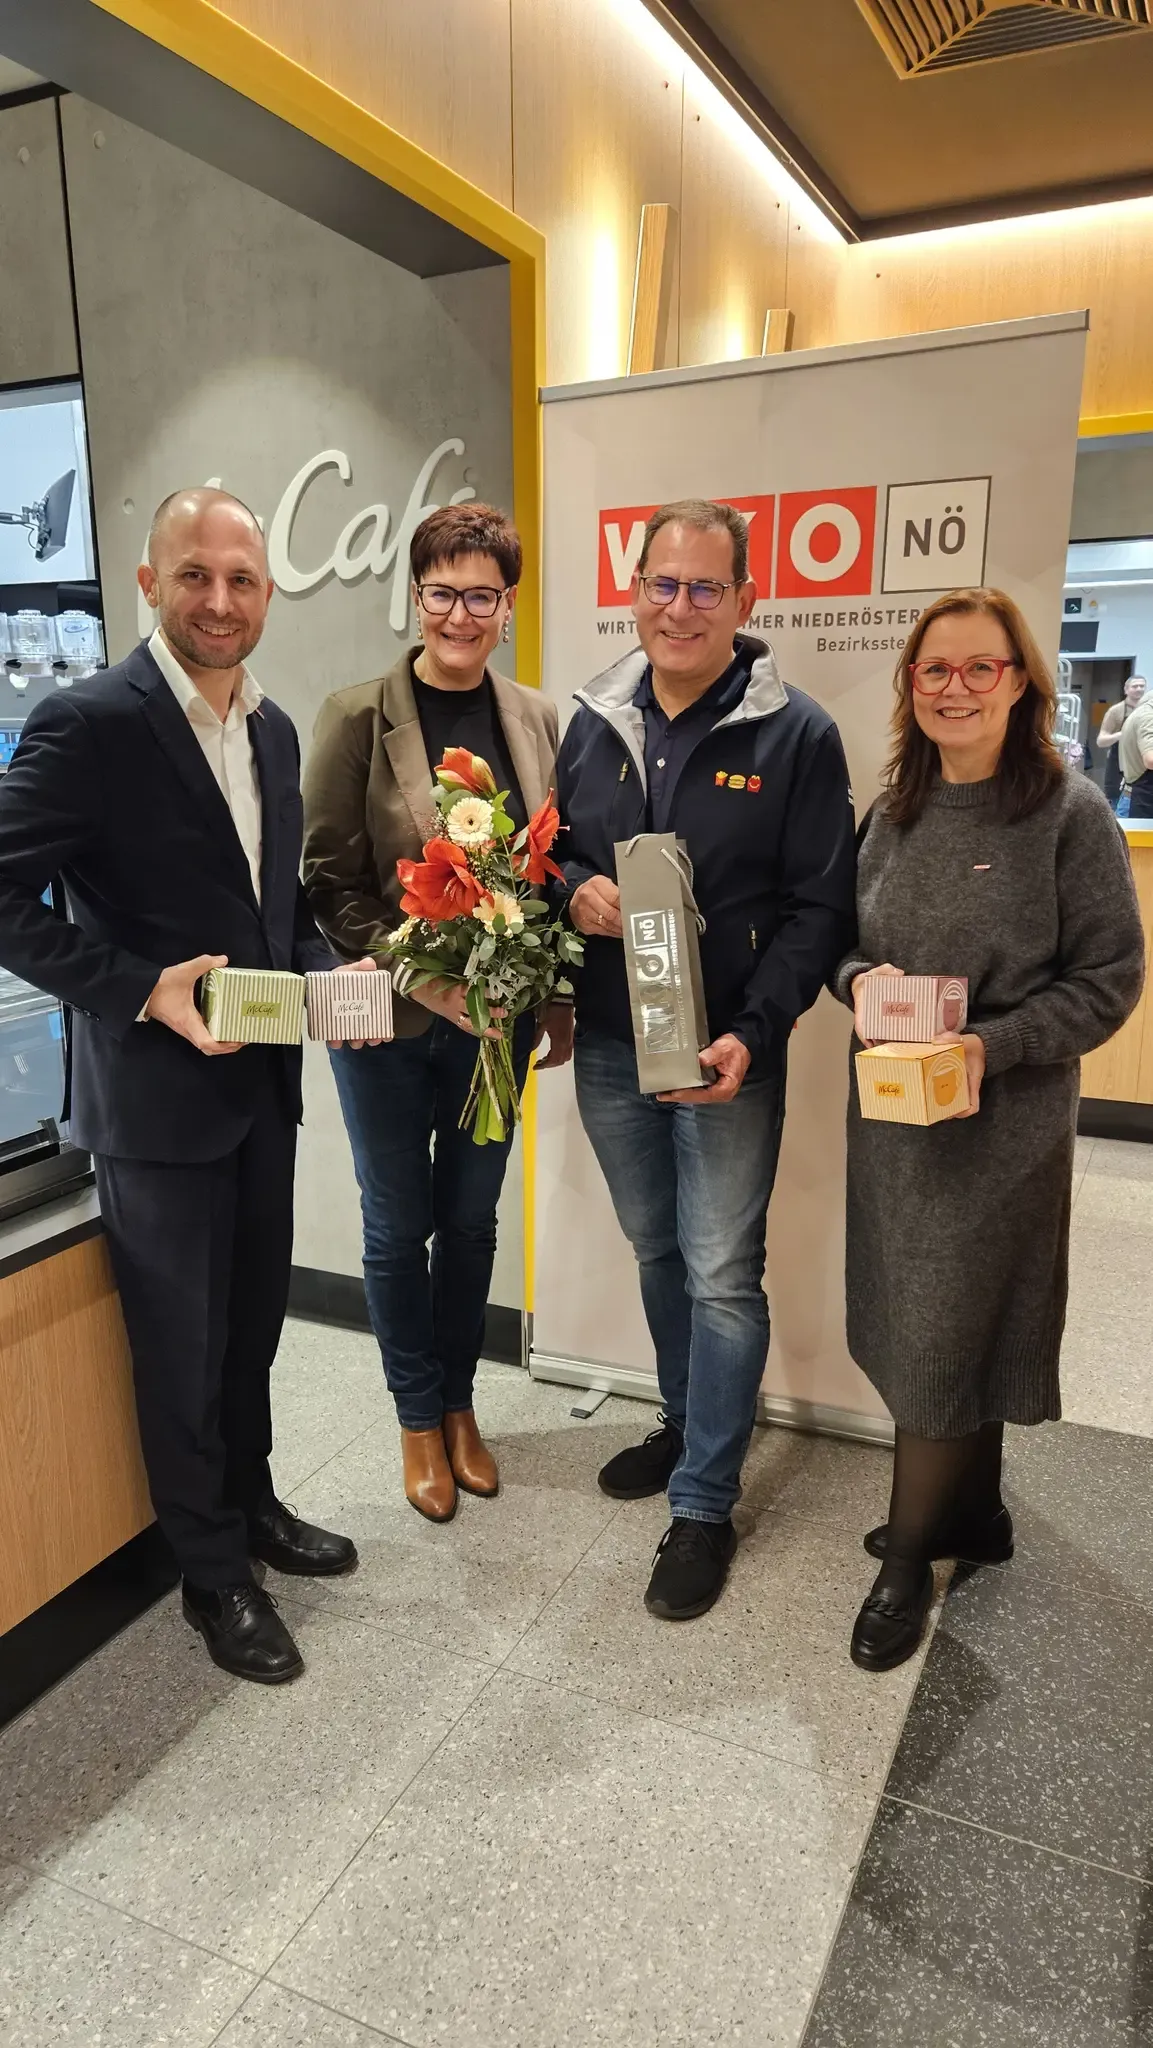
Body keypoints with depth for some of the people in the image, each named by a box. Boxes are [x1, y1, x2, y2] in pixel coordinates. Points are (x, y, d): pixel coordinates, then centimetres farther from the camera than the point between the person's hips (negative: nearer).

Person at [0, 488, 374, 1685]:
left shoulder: (273, 729, 8)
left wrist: (326, 974, -2)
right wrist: (144, 991, -23)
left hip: (263, 1083, 7)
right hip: (157, 1093, -6)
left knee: (252, 1323, 21)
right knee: (183, 1345, 11)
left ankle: (252, 1506, 45)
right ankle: (214, 1576, 31)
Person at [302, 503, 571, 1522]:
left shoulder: (537, 717, 1)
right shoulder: (357, 716, -8)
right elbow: (329, 878, -9)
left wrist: (562, 1003, 4)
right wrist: (422, 976, -18)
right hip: (389, 1020, -2)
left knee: (471, 1218, 16)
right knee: (399, 1226, 11)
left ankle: (460, 1406, 37)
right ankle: (419, 1420, 33)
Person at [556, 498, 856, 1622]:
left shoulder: (796, 734, -9)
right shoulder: (594, 724, 5)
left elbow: (818, 906, -10)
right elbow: (554, 854, 14)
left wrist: (752, 1036, -20)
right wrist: (573, 889, -10)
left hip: (727, 1055, -4)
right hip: (609, 1048, 5)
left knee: (721, 1277, 2)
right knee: (658, 1254, 19)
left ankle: (704, 1505, 19)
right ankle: (686, 1424, 42)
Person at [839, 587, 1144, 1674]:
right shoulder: (896, 810, 6)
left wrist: (992, 1045, -21)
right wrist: (861, 982, -9)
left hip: (1000, 1125, -5)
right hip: (889, 1114, 6)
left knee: (944, 1338, 3)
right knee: (916, 1327, 16)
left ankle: (909, 1559, 24)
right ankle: (970, 1515, 39)